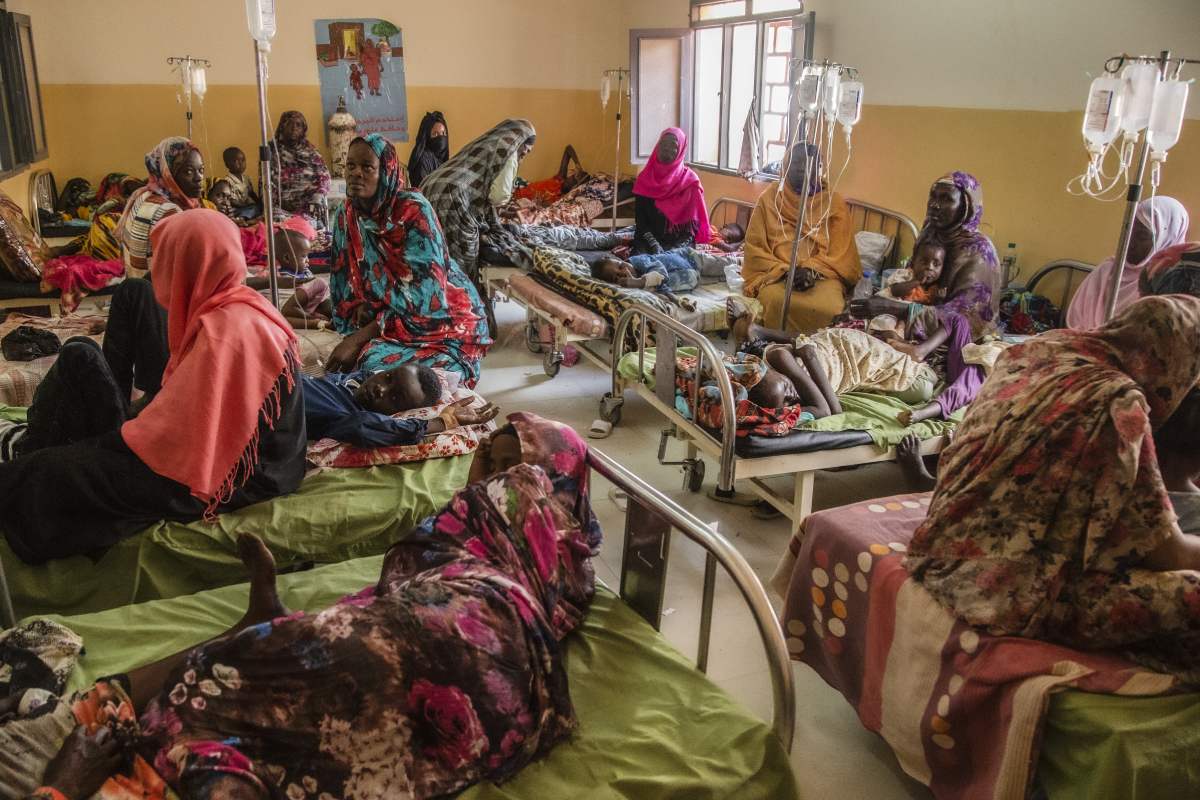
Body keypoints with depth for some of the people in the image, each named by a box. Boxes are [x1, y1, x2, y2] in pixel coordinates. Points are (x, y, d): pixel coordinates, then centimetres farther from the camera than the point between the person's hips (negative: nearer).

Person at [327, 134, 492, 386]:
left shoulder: (413, 210, -21)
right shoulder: (347, 215, 0)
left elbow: (422, 301, -26)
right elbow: (345, 278, 10)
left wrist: (358, 339, -27)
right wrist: (358, 307, -15)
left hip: (444, 321, -6)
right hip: (384, 314, 6)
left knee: (377, 364, -28)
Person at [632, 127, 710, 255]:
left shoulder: (690, 180, 0)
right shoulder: (644, 177, 7)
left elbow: (693, 222, -2)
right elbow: (639, 217, 2)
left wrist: (674, 248, -15)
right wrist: (653, 243, -14)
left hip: (679, 241, -1)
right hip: (649, 239, 1)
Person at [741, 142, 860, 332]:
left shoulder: (834, 202, 9)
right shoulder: (769, 198, 9)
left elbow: (841, 253, 4)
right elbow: (755, 248, 4)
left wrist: (813, 271, -15)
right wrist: (784, 271, -12)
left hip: (823, 274, 0)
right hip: (776, 274, 0)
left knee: (829, 309, -33)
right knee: (776, 301, -35)